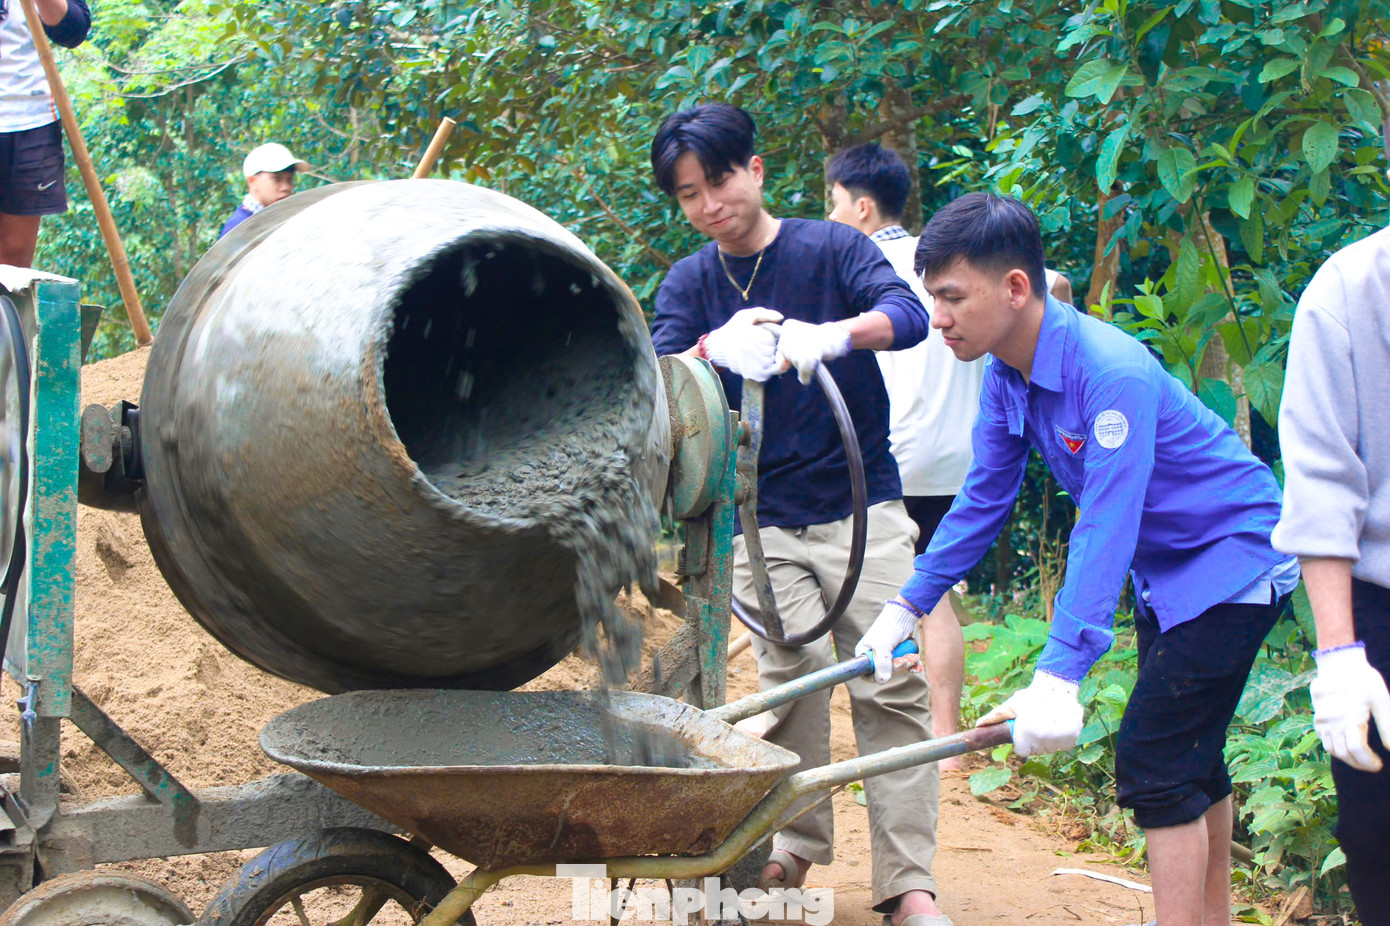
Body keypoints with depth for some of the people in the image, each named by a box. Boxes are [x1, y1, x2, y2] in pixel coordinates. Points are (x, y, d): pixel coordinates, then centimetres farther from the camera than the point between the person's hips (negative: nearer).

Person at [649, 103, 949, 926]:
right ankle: (799, 843, 17)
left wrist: (833, 334, -41)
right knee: (791, 679, -1)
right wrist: (715, 349, -33)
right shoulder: (689, 284, 4)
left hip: (862, 503, -2)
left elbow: (909, 313, -20)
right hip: (764, 516, 2)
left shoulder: (831, 248, -4)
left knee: (892, 685, -6)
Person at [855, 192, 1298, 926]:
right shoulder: (1008, 373, -5)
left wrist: (1058, 678, -43)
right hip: (1164, 565, 9)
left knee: (1153, 761, -13)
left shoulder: (1111, 371, -32)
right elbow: (983, 499, 5)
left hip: (1233, 558, -9)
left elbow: (1107, 528, -38)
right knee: (1188, 754, 18)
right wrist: (908, 605, 3)